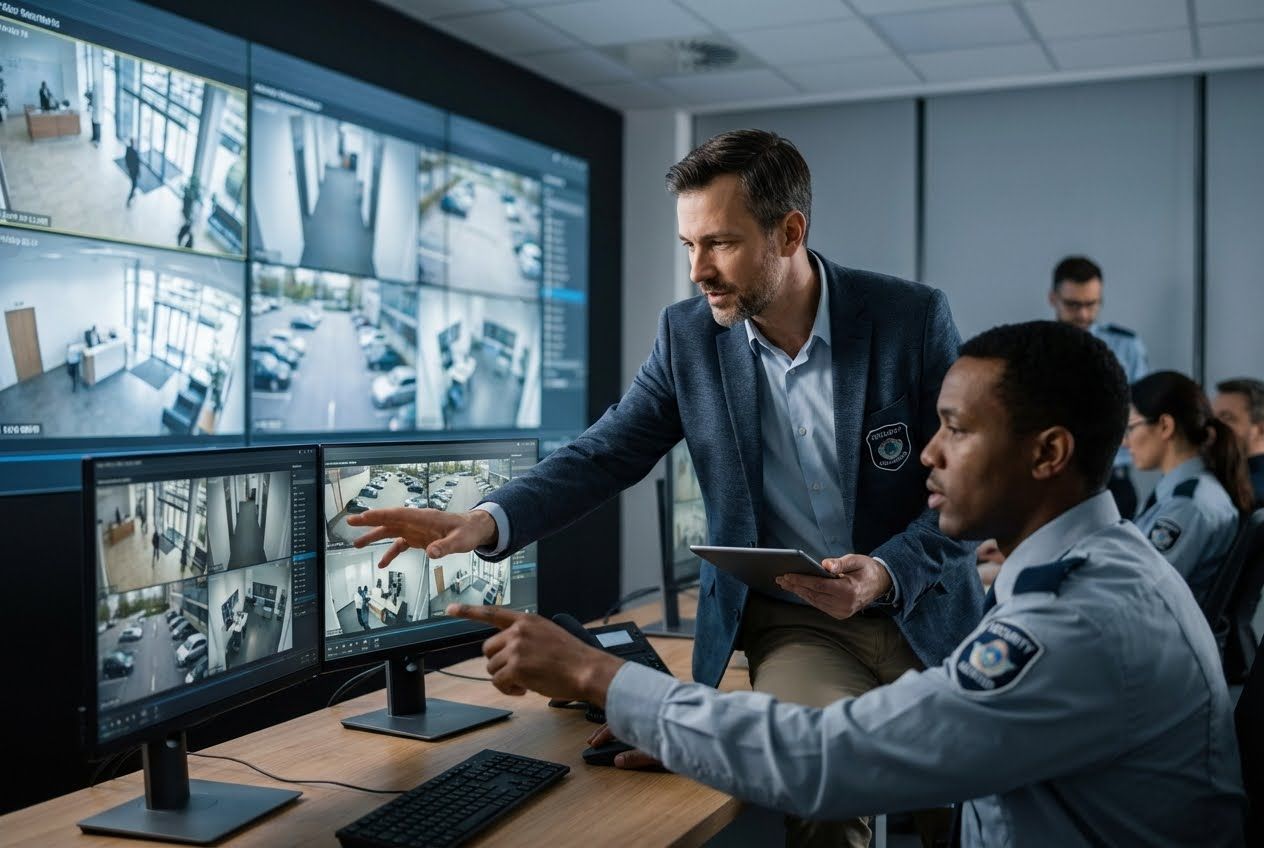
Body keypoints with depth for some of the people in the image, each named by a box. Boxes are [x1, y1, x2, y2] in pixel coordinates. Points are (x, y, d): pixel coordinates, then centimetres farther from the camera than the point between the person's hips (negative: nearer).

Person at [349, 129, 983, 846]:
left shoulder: (915, 318, -9)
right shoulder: (690, 335, -2)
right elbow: (607, 453, -2)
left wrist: (888, 570, -23)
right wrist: (488, 521, -18)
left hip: (922, 615, 0)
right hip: (793, 625, 0)